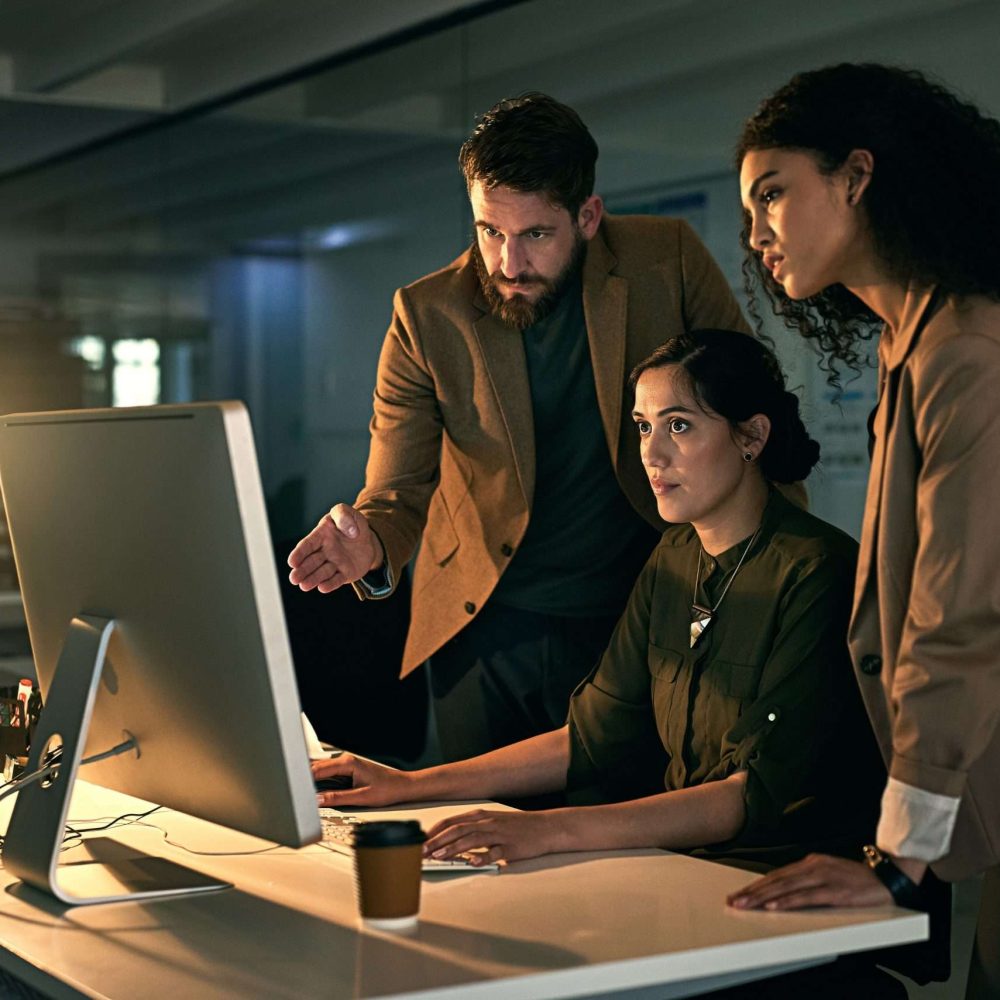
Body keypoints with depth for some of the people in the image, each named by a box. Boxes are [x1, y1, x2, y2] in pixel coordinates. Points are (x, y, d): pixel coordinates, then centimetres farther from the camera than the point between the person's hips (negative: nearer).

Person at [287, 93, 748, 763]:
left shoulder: (667, 261, -7)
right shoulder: (426, 316, -7)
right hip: (488, 633, 0)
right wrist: (370, 545, -26)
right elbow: (398, 494, -2)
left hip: (643, 622, 0)